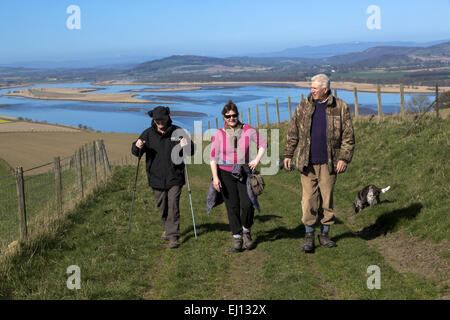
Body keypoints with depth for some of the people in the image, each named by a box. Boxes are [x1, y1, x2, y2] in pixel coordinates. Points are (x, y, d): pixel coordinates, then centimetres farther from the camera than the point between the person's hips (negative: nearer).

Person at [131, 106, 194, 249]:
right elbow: (135, 152, 0)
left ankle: (173, 236, -2)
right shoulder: (148, 134, -2)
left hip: (174, 178, -2)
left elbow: (191, 151, 0)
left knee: (173, 207, -7)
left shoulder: (177, 132, -5)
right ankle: (167, 228, 37)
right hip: (156, 178, 2)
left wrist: (186, 146, -24)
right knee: (162, 207, 14)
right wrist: (137, 146, -25)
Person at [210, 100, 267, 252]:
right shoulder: (219, 135, -3)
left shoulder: (248, 130, -2)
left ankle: (246, 232, 16)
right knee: (232, 207, 2)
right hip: (225, 174, 0)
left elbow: (263, 144, 9)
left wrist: (257, 159, -5)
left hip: (244, 173, 0)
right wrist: (215, 177, -9)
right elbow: (213, 158, -1)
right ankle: (237, 238, 14)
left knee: (247, 204, -10)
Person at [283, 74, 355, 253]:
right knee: (308, 199, 0)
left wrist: (344, 158, -7)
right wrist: (288, 154, 8)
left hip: (328, 164, -1)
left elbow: (348, 136, 1)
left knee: (327, 199, 7)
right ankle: (309, 236, 8)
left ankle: (324, 234, 20)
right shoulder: (303, 106, 6)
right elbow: (293, 132, 11)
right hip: (307, 164, 1)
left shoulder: (340, 108, 0)